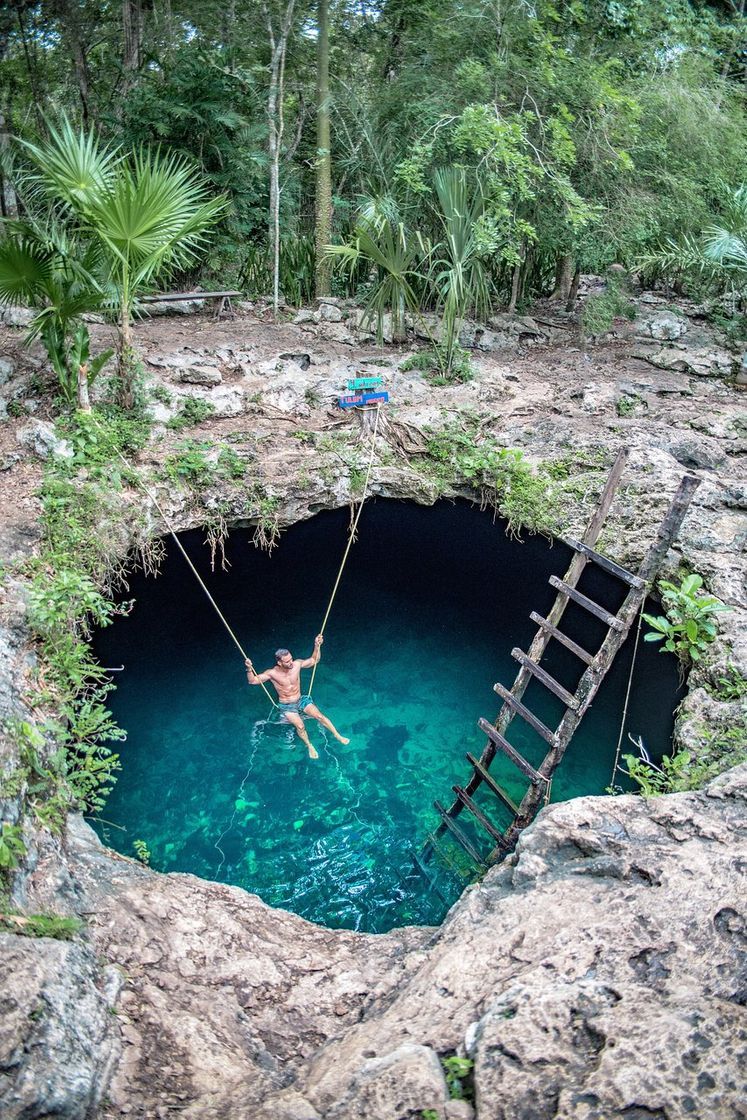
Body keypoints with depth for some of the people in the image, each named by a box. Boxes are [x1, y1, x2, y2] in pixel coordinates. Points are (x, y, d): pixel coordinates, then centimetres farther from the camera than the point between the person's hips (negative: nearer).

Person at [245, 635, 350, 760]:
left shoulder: (297, 664, -14)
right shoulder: (272, 673, -20)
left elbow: (314, 660, -1)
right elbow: (252, 681, -22)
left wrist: (317, 646, -17)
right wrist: (249, 669, -42)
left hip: (301, 700, 2)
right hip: (286, 706, -2)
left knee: (320, 716, -15)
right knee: (300, 726, -23)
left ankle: (338, 736, 1)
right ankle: (309, 746, 3)